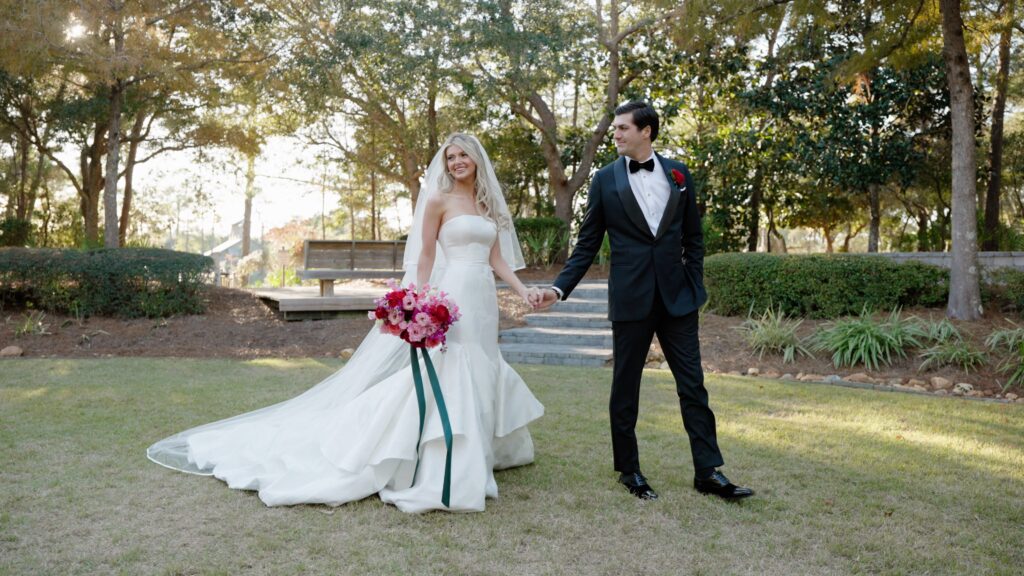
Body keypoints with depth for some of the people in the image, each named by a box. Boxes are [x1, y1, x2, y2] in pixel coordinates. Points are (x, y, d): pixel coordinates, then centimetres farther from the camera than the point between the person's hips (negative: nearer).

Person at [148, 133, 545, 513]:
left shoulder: (489, 204, 16)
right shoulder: (439, 200, -2)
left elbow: (497, 259, 14)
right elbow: (425, 256, -4)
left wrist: (523, 291, 2)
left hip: (483, 302, 7)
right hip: (452, 298, -7)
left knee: (476, 375, 13)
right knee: (445, 374, -10)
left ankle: (474, 454, 27)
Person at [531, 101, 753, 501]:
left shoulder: (678, 174, 6)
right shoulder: (605, 179, 1)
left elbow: (693, 236, 12)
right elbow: (587, 245, 1)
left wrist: (694, 285, 4)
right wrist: (559, 289, -9)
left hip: (677, 296, 2)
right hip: (630, 299, -1)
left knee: (693, 384, 4)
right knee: (625, 387, 7)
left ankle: (708, 471, 13)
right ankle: (629, 470, 22)